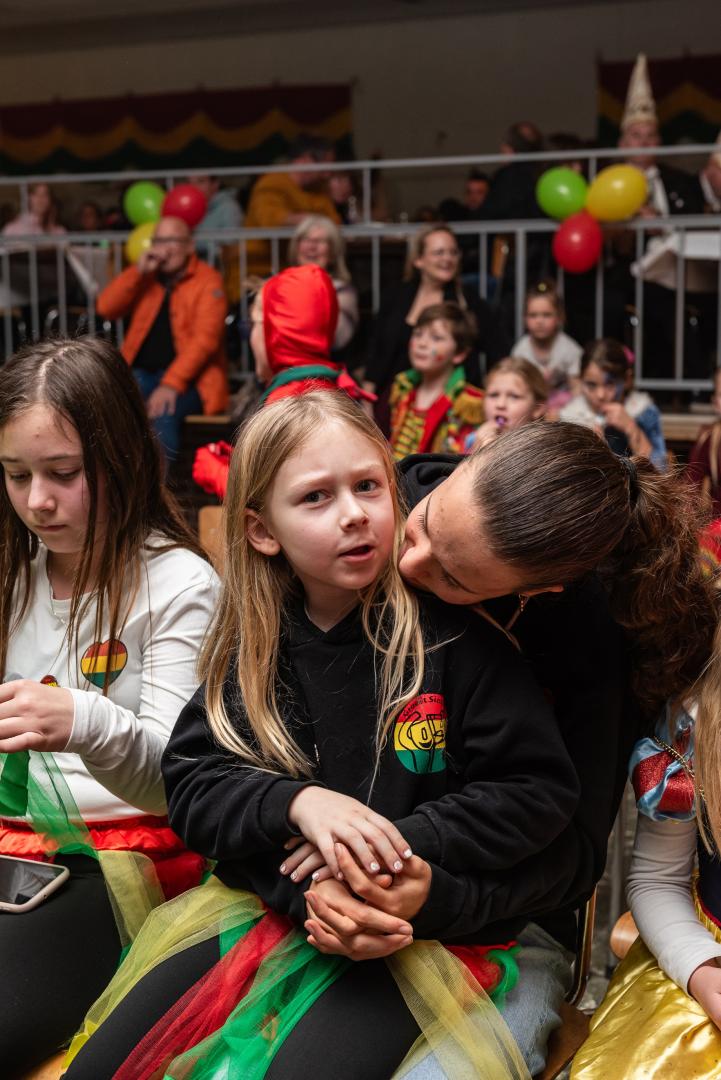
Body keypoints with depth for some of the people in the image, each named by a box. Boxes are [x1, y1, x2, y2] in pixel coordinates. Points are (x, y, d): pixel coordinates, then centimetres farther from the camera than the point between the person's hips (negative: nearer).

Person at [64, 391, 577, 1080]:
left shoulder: (451, 631, -10)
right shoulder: (253, 649, 3)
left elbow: (541, 792, -10)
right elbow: (188, 785, 1)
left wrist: (397, 846, -18)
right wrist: (297, 802, -17)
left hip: (427, 917, -4)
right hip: (276, 902, 4)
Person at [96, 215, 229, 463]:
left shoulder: (207, 280, -1)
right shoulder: (145, 279, 16)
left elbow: (205, 338, -13)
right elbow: (106, 308, 7)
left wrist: (171, 384, -23)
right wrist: (138, 271, -4)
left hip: (188, 378, -4)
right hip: (142, 374, 5)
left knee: (163, 412, -34)